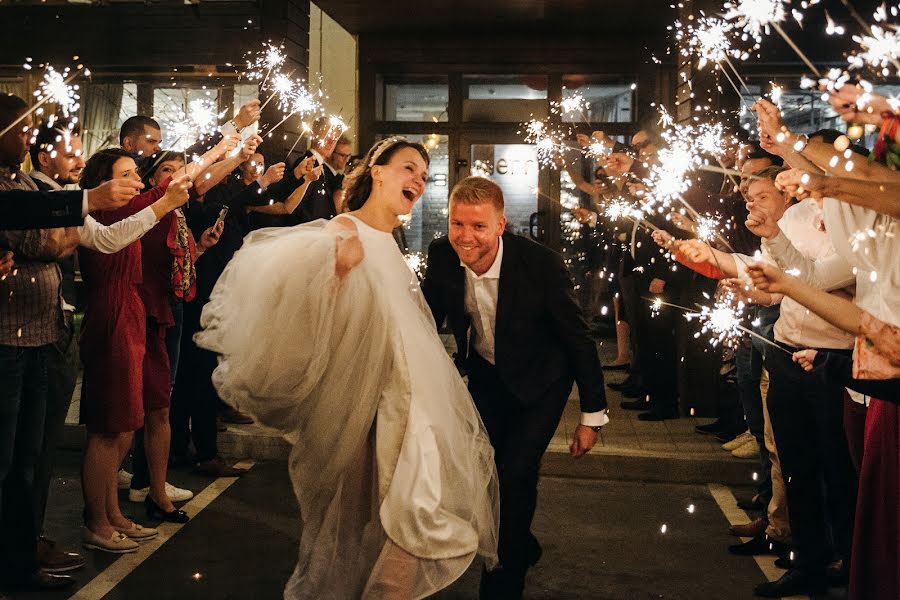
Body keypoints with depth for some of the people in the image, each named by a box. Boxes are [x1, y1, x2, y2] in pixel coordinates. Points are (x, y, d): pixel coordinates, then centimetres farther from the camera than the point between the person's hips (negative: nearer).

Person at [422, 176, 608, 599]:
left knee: (515, 473, -14)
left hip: (539, 381, -4)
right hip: (486, 374, 4)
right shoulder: (442, 255, -19)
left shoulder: (542, 265, -30)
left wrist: (592, 416, -14)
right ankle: (521, 547, 38)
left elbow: (578, 338, -19)